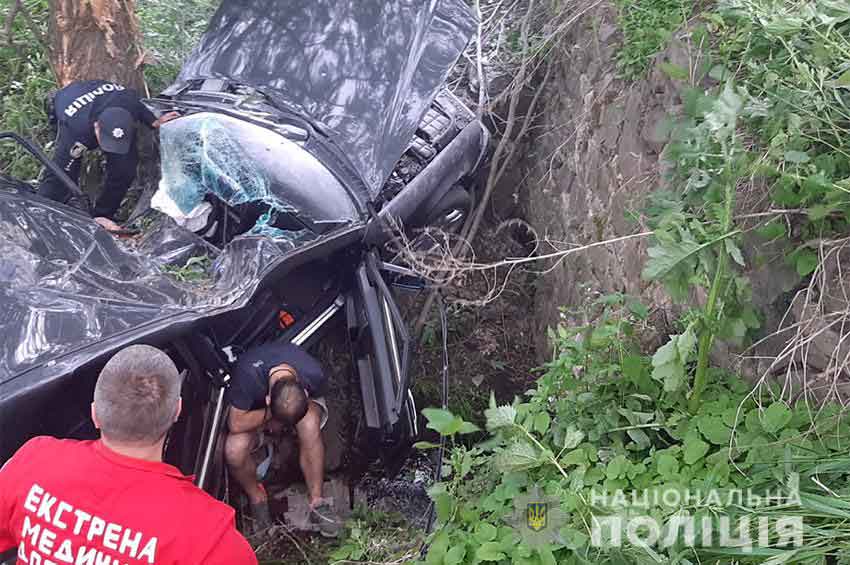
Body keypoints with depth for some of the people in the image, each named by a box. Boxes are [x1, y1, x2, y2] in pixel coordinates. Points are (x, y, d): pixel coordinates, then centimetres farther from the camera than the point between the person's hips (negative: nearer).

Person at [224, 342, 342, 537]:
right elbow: (236, 424, -32)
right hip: (254, 409, -1)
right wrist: (270, 413, -26)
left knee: (309, 424, -34)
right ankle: (257, 497, 3)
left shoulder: (314, 375, -34)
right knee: (234, 450, -29)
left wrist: (276, 421, -18)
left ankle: (317, 502, -21)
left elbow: (310, 403, -9)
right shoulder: (248, 373, -41)